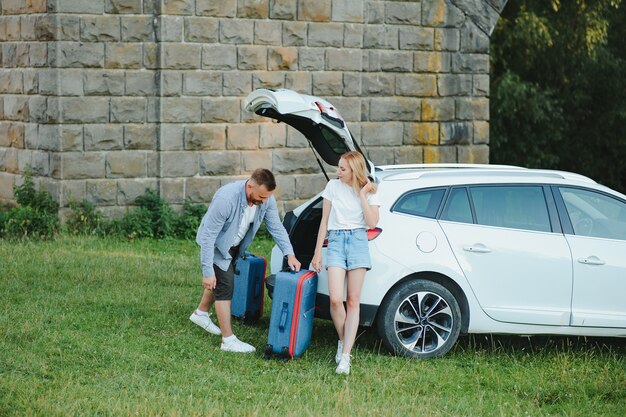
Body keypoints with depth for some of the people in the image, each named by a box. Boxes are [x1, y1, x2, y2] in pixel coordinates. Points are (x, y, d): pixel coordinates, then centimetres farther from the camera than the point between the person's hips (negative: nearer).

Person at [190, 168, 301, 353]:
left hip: (235, 244, 7)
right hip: (216, 243, -7)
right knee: (224, 284, -10)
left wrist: (289, 254, -21)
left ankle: (201, 313, 46)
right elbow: (208, 236, -34)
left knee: (221, 279, 21)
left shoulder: (266, 198, -22)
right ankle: (228, 340, -6)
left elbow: (276, 226, -10)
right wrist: (207, 271, -33)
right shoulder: (226, 199, -40)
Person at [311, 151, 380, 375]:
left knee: (353, 302, -3)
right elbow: (324, 221, 11)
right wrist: (317, 252, 9)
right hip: (336, 241, 1)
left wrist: (362, 195, -7)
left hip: (358, 241, 0)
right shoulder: (333, 186, 7)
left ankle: (345, 356, -4)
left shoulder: (369, 192, 5)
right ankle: (343, 341, 10)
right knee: (335, 299, -15)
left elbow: (372, 223, -7)